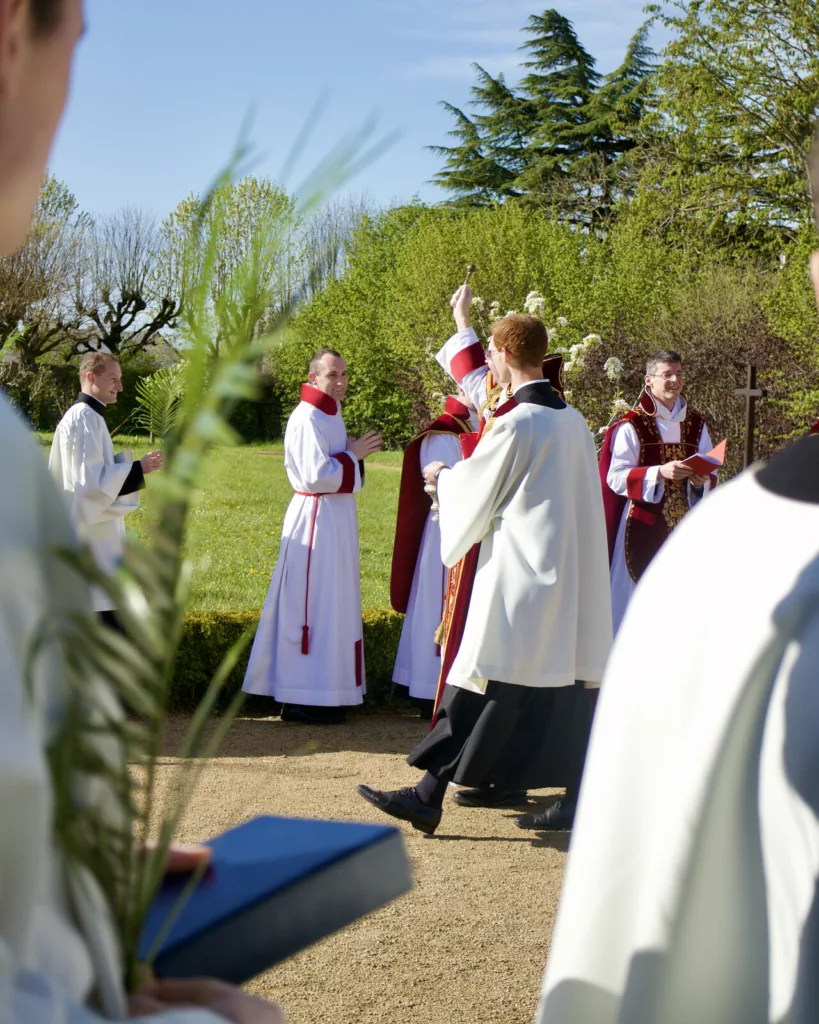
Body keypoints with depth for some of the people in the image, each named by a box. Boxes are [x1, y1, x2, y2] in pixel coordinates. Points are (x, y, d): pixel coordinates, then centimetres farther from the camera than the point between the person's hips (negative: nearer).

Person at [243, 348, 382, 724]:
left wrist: (355, 453, 6)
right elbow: (316, 476, -23)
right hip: (316, 520, -10)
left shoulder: (329, 414, 15)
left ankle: (320, 694, 22)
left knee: (331, 606, 14)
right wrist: (353, 455, -13)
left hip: (335, 520, 10)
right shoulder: (308, 418, -17)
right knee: (312, 607, -6)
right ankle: (306, 701, 0)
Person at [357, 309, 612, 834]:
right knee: (566, 681, 10)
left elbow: (474, 489, -5)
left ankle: (430, 796, -5)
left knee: (483, 681, -7)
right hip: (571, 573, 8)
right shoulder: (575, 421, 9)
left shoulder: (516, 423, -14)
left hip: (519, 572, -8)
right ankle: (577, 798, 13)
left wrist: (443, 475, 17)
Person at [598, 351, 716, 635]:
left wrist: (701, 480, -11)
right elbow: (616, 477, -11)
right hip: (644, 526, -4)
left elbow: (711, 476, 13)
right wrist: (659, 472, -23)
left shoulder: (696, 424, 11)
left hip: (685, 526, 4)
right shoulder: (631, 426, -4)